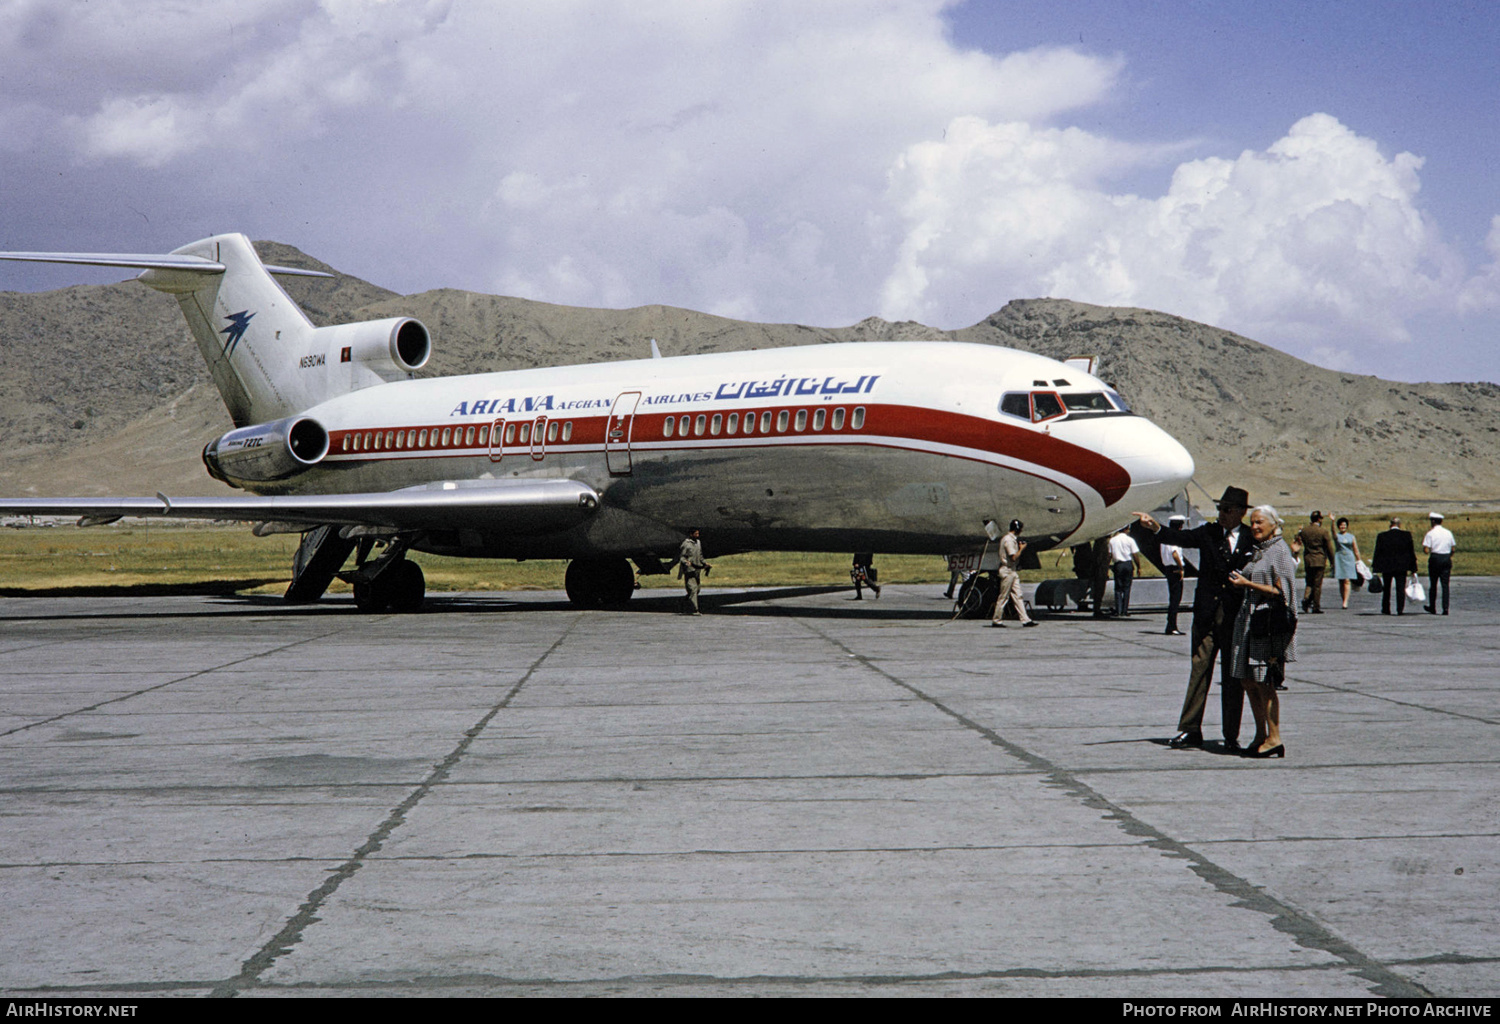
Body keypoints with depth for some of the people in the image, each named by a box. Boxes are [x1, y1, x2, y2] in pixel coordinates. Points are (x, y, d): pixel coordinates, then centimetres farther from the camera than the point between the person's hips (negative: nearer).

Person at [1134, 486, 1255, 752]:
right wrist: (1155, 527, -26)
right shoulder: (1208, 532, 5)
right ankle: (1190, 730, 7)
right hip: (1207, 615, 1)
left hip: (1236, 618, -1)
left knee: (1233, 677, 4)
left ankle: (1231, 735, 11)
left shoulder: (1252, 540, 2)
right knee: (1199, 671, 2)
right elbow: (1182, 538, -10)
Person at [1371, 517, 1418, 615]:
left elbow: (1377, 552, -4)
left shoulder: (1381, 536, -5)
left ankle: (1385, 609, 20)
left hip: (1386, 567, 1)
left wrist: (1375, 568, -1)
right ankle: (1400, 610, -6)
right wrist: (1412, 567, 5)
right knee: (1401, 588, 2)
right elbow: (1411, 552, -1)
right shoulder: (1406, 535, -4)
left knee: (1386, 589, 15)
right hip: (1401, 567, -1)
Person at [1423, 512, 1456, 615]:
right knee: (1445, 584, 2)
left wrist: (1423, 544, 7)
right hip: (1446, 558, 3)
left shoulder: (1430, 533, -8)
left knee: (1433, 584, 9)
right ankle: (1445, 608, -8)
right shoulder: (1448, 533, 6)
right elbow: (1453, 548, 8)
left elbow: (1426, 550, -13)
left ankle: (1432, 608, 17)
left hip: (1435, 558, -3)